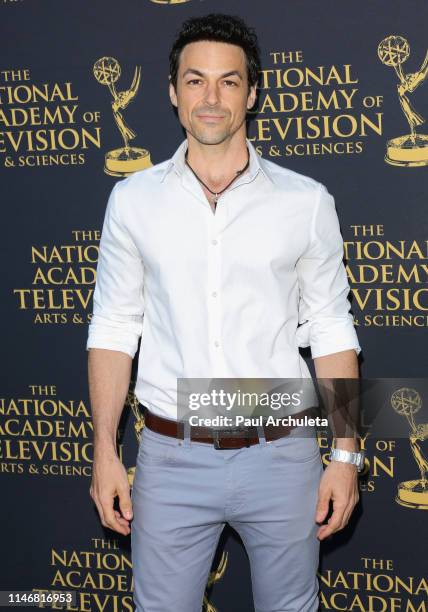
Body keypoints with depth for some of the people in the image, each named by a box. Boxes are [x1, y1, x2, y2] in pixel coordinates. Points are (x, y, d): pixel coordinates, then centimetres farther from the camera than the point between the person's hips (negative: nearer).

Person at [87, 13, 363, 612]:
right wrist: (105, 450, -1)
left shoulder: (306, 201, -2)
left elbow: (331, 331, 1)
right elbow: (114, 329, 4)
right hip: (170, 457, 0)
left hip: (282, 456, 0)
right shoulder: (133, 199, 0)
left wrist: (346, 456, -2)